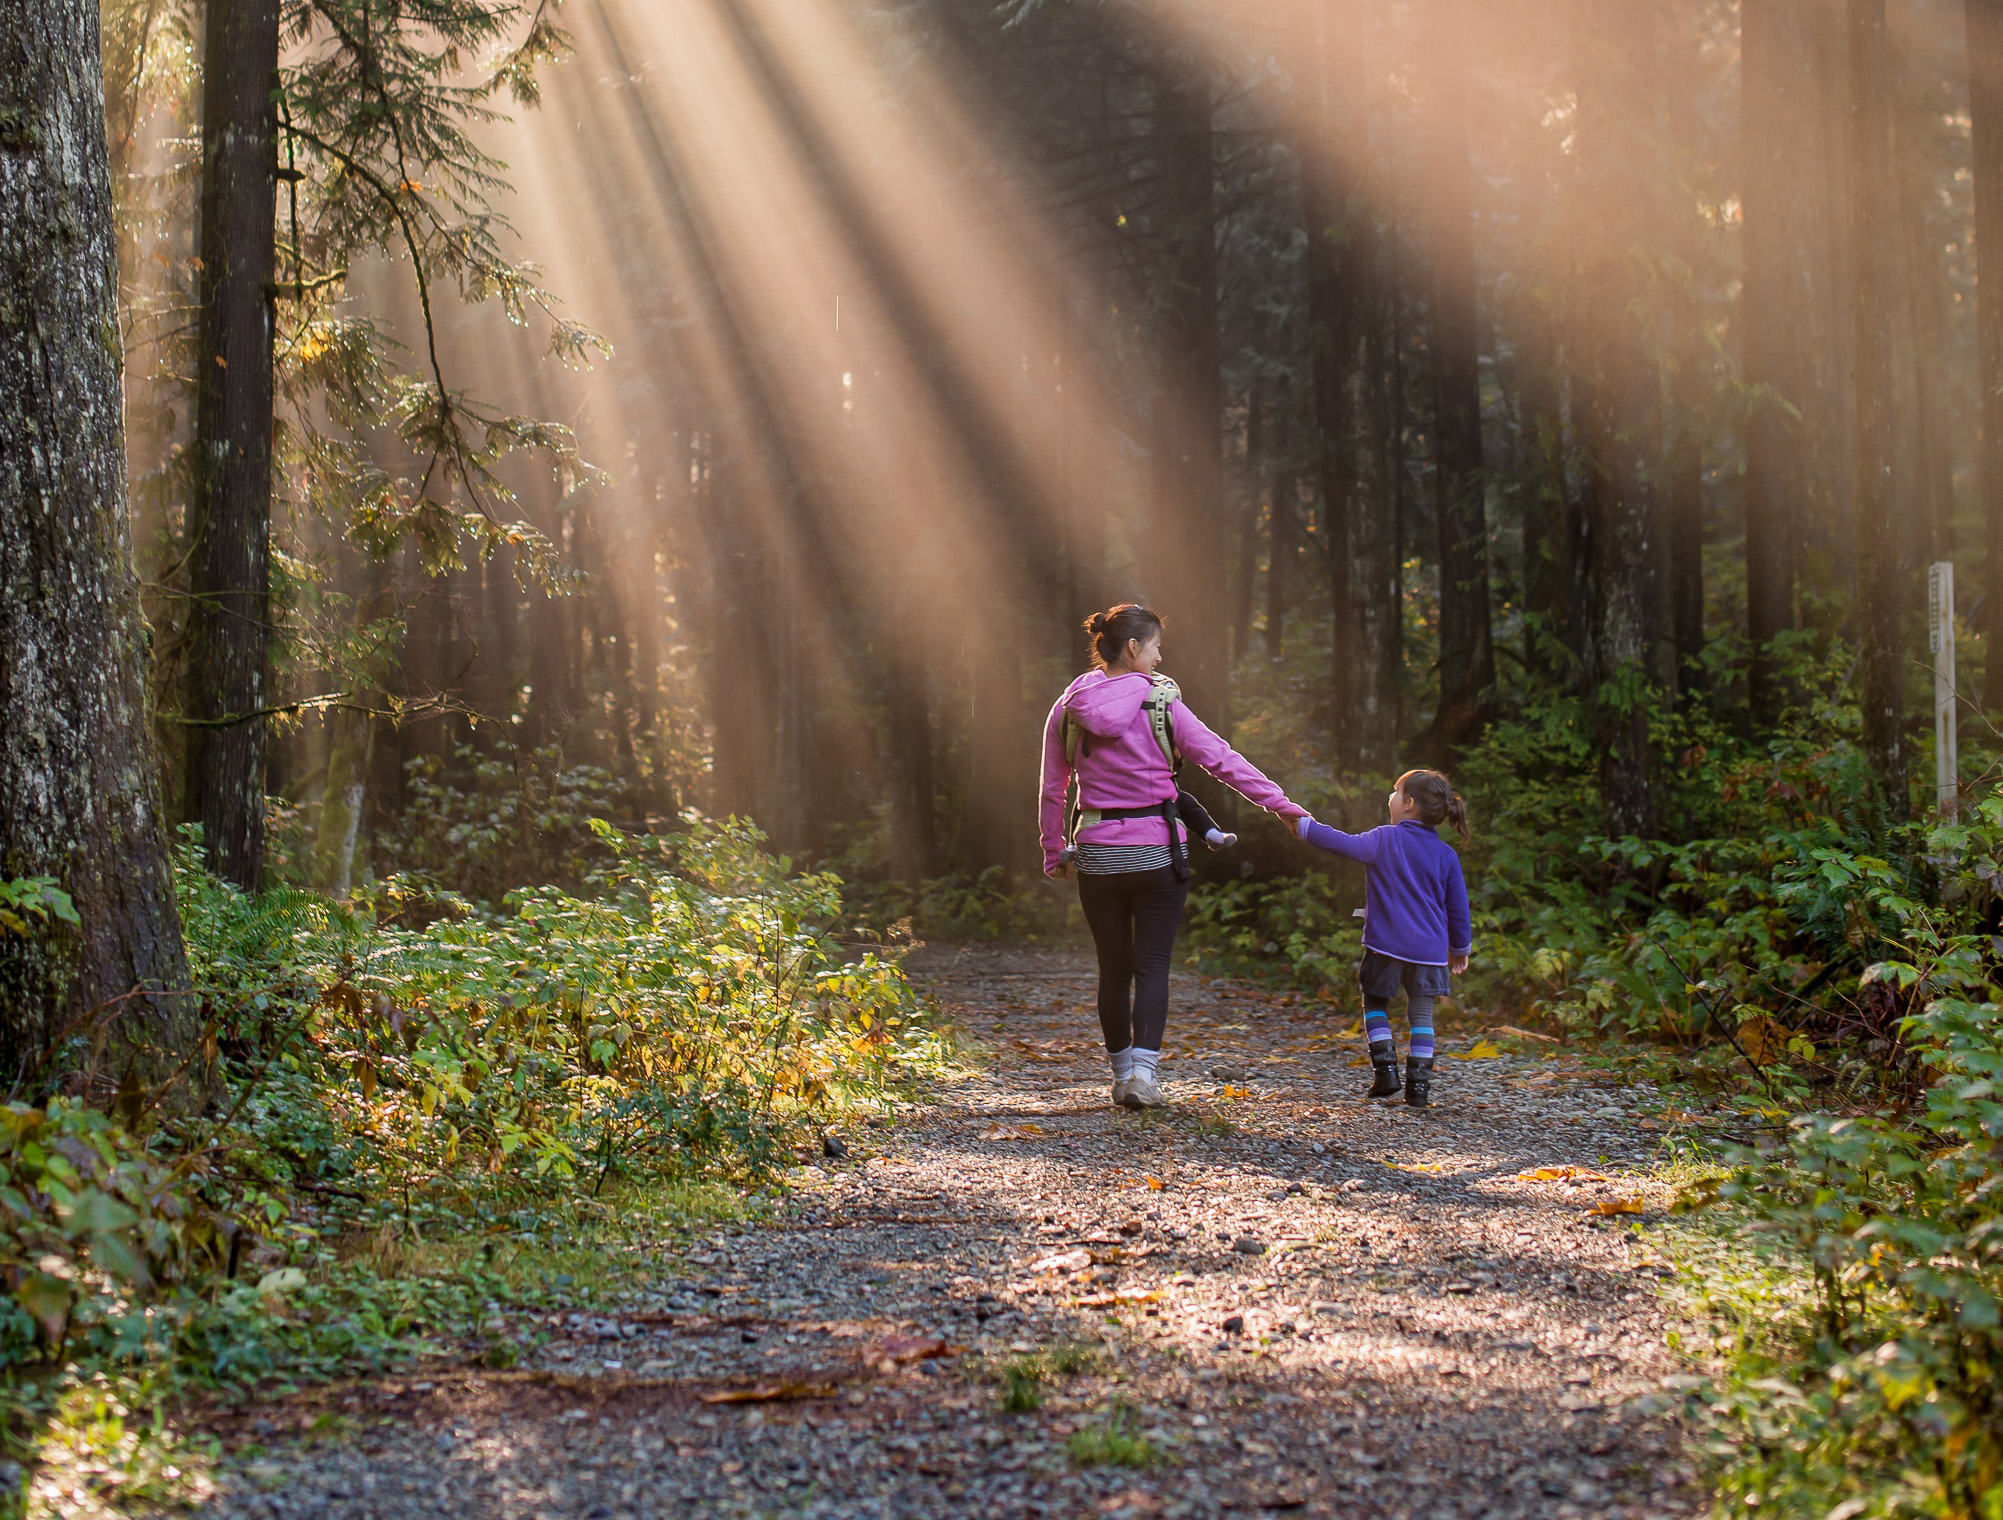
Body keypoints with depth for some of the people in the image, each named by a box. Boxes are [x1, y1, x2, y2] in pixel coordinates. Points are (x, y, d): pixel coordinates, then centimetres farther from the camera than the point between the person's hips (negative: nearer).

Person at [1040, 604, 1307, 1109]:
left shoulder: (1068, 710, 2)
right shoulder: (1160, 705, -8)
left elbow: (1052, 790, 7)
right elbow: (1222, 760, -8)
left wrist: (1055, 852, 17)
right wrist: (1283, 805, -4)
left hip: (1096, 854, 3)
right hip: (1157, 853, -3)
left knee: (1113, 968, 13)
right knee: (1152, 965, 1)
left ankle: (1122, 1072, 19)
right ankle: (1143, 1070, -12)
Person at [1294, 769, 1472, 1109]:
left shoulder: (1385, 839, -6)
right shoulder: (1445, 855, 4)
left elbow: (1345, 844, -9)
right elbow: (1458, 907, 9)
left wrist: (1304, 826, 3)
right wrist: (1460, 949, 21)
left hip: (1386, 944, -2)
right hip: (1429, 950, 3)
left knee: (1375, 1004, 15)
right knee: (1421, 1015, 7)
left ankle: (1385, 1069, 3)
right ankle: (1418, 1084, 1)